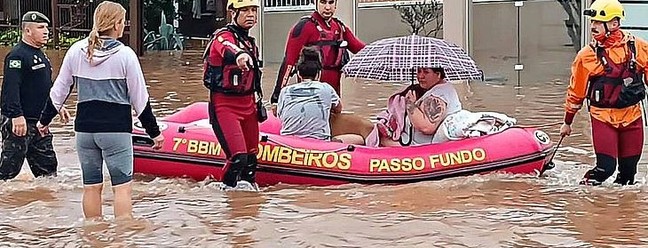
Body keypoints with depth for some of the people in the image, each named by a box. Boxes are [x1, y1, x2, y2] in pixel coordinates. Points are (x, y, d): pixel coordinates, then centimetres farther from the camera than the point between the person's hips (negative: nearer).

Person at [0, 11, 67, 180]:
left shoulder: (41, 55, 17)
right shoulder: (17, 55, -14)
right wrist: (16, 115, -30)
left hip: (38, 122, 10)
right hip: (19, 122, -10)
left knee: (47, 163, 12)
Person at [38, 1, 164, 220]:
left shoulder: (76, 51, 3)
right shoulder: (125, 55, -8)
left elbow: (59, 90, 9)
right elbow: (139, 98, -4)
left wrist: (45, 119, 23)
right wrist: (154, 132, 5)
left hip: (84, 128, 5)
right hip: (116, 128, -4)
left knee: (91, 186, 12)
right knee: (122, 185, -2)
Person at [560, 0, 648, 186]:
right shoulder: (587, 55, -5)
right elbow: (576, 90, 5)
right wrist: (567, 122, 12)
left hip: (632, 115, 2)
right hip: (603, 117, -2)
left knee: (629, 168, 8)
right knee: (605, 167, -12)